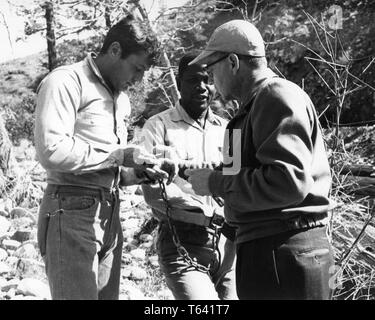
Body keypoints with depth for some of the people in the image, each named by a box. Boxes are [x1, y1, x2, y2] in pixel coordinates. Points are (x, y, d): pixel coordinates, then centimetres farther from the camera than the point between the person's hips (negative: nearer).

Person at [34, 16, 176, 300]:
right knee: (79, 294, -9)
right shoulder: (67, 81, -6)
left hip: (110, 216, 8)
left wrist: (142, 172, 2)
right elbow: (51, 151, -19)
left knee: (107, 295, 7)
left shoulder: (121, 98, 21)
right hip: (72, 210, -8)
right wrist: (120, 155, -14)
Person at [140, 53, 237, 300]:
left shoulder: (226, 129, 16)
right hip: (182, 242, -4)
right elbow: (154, 192, -9)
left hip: (228, 242, 5)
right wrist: (214, 212, -11)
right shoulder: (159, 126, 2)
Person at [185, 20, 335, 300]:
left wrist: (217, 183, -15)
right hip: (266, 248, 10)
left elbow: (289, 181, -24)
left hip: (284, 252, -10)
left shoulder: (278, 96, -12)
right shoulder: (258, 102, 19)